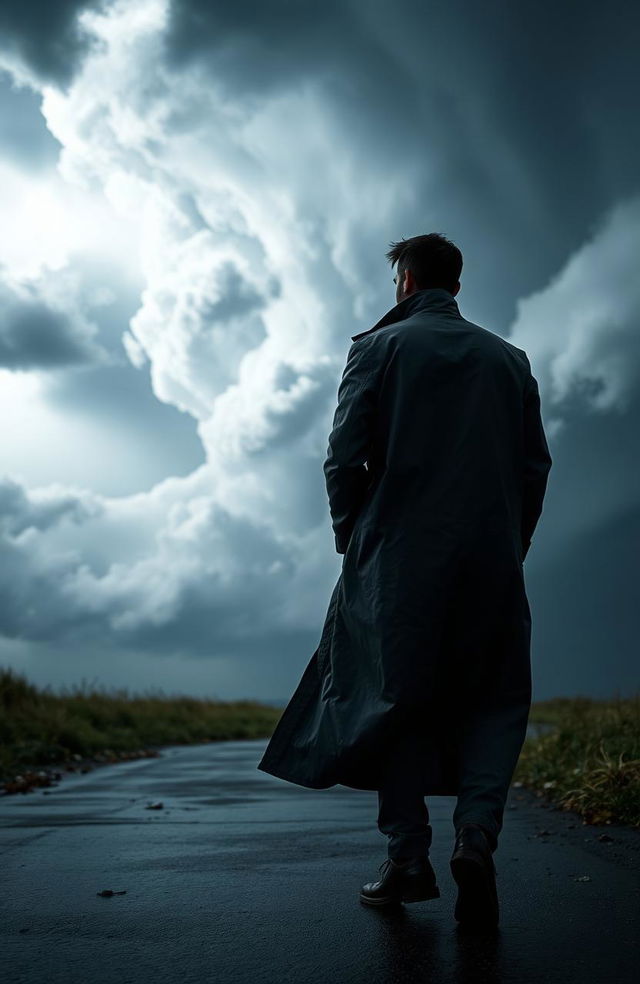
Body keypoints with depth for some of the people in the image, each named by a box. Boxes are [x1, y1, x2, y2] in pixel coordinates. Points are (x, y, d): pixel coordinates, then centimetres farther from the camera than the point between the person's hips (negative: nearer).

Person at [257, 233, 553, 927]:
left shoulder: (378, 348, 3)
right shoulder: (509, 359, 12)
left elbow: (344, 460, -4)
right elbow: (535, 466, 9)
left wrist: (354, 543, 6)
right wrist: (508, 547, 15)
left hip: (398, 559, -2)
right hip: (492, 564, 2)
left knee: (396, 700, 6)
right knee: (491, 700, 10)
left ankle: (408, 858, 7)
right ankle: (477, 834, -8)